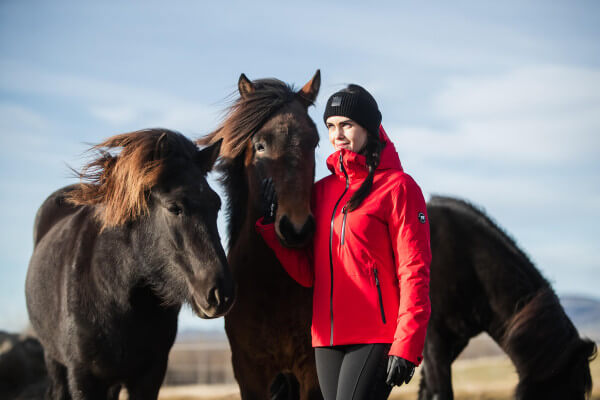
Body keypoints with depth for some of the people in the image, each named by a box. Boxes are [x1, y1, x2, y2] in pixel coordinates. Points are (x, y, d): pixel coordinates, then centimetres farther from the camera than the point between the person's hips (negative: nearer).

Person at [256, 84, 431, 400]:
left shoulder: (398, 187, -4)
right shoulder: (322, 191, 14)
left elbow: (414, 271, -9)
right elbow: (308, 273, 12)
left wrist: (406, 347, -16)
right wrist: (271, 222, 1)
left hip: (375, 338, -7)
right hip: (328, 336, 7)